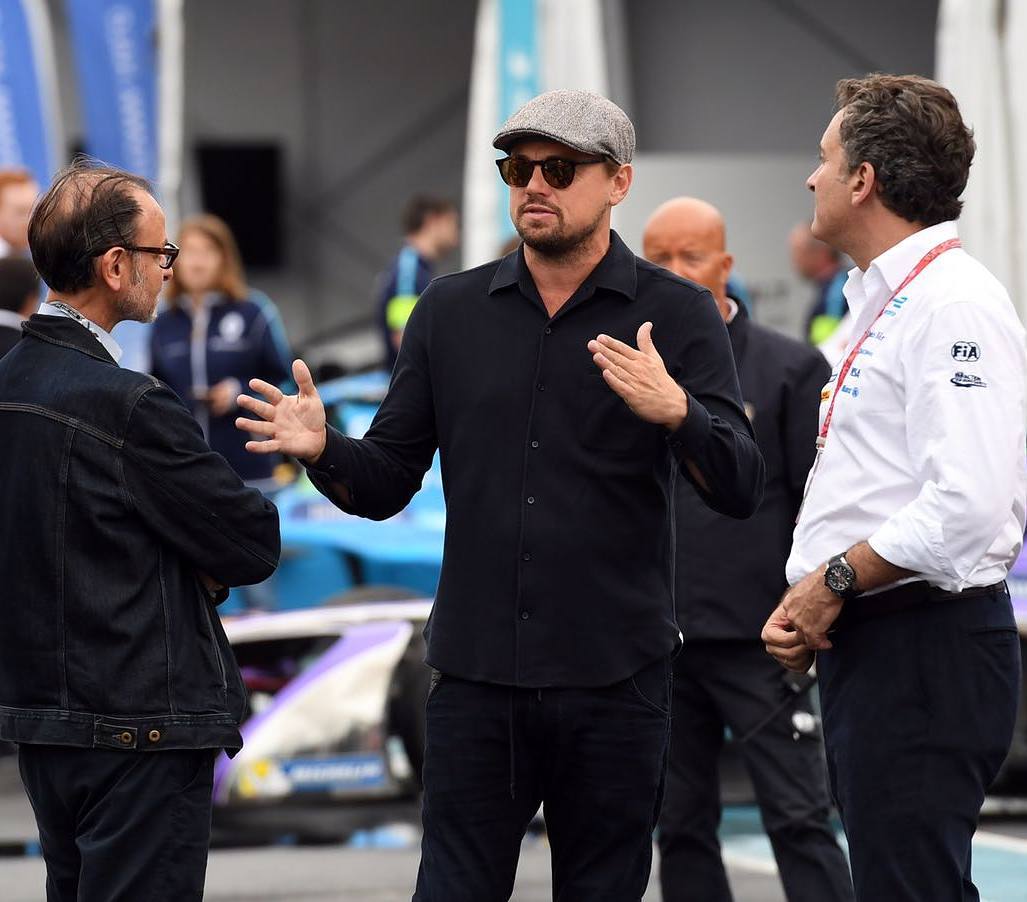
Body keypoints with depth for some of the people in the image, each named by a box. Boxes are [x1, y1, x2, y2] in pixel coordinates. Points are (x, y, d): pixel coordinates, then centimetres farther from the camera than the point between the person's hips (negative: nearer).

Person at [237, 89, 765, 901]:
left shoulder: (677, 315, 0)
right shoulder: (451, 312, 9)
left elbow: (740, 490, -9)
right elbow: (387, 482, 10)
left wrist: (675, 412, -29)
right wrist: (323, 451, -12)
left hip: (613, 680, -2)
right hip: (477, 675, 2)